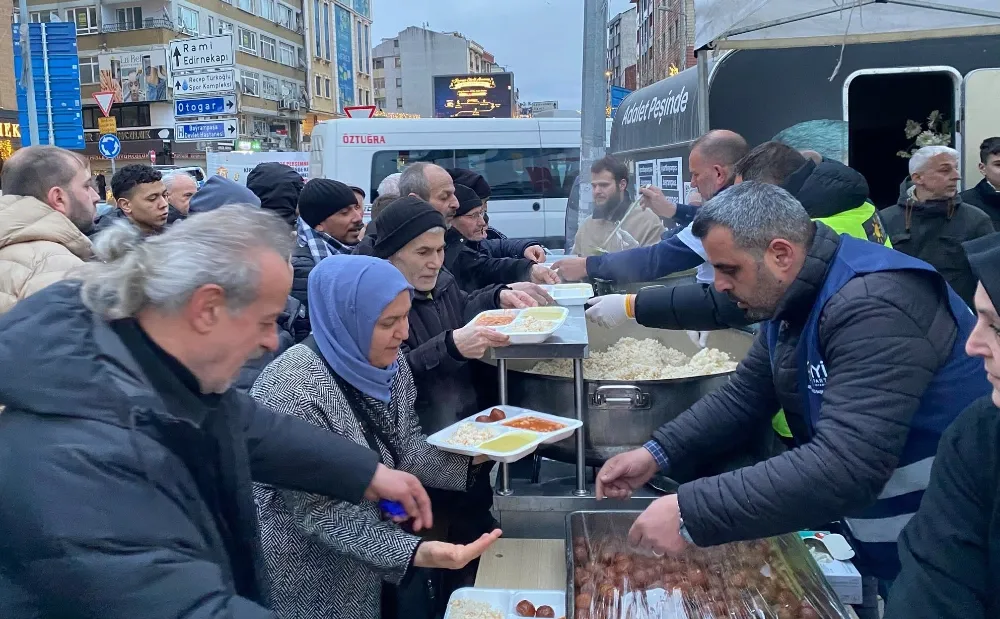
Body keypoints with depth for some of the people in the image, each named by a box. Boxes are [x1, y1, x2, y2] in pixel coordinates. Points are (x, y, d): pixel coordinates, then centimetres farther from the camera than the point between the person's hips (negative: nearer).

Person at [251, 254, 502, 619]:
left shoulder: (387, 363, -5)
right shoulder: (292, 391, -29)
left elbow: (406, 450, -1)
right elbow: (322, 514, -27)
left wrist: (476, 455, -16)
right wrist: (415, 554, -37)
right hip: (310, 583, -7)